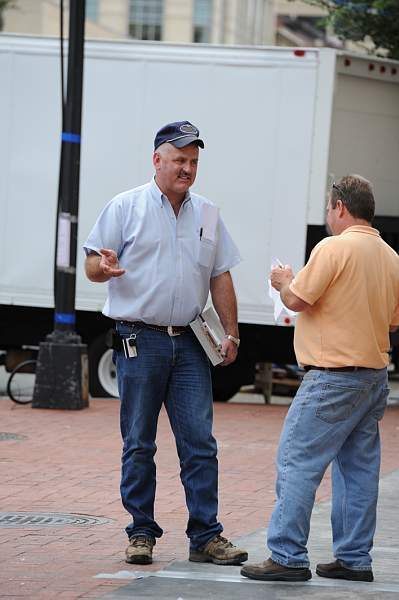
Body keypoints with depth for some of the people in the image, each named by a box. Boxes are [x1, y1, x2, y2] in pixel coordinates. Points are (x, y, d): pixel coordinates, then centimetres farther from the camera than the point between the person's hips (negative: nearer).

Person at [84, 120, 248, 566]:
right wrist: (103, 267, -24)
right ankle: (141, 533, 9)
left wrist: (231, 333, 9)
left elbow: (220, 278, 16)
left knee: (199, 441, -1)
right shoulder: (126, 207, 1)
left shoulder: (207, 215, 13)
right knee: (138, 443, 1)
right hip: (139, 340, -3)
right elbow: (92, 264, -1)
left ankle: (205, 536, 1)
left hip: (188, 344, 3)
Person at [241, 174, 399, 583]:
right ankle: (354, 559, 14)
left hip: (334, 376, -8)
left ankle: (288, 557, -9)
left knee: (297, 461, -6)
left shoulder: (335, 248, -13)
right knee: (359, 468, 12)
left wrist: (284, 282, 7)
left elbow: (297, 300, -14)